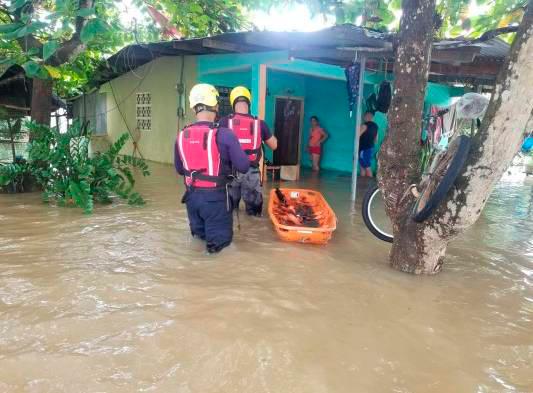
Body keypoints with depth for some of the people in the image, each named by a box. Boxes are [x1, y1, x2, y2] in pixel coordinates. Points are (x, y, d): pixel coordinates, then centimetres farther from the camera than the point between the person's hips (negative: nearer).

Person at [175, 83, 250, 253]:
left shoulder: (181, 135, -1)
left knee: (198, 230, 29)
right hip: (216, 197, -5)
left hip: (191, 195, 5)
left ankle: (199, 231, 7)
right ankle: (214, 240, -8)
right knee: (223, 237, 12)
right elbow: (243, 167, -12)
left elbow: (179, 169, 11)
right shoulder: (224, 134, -17)